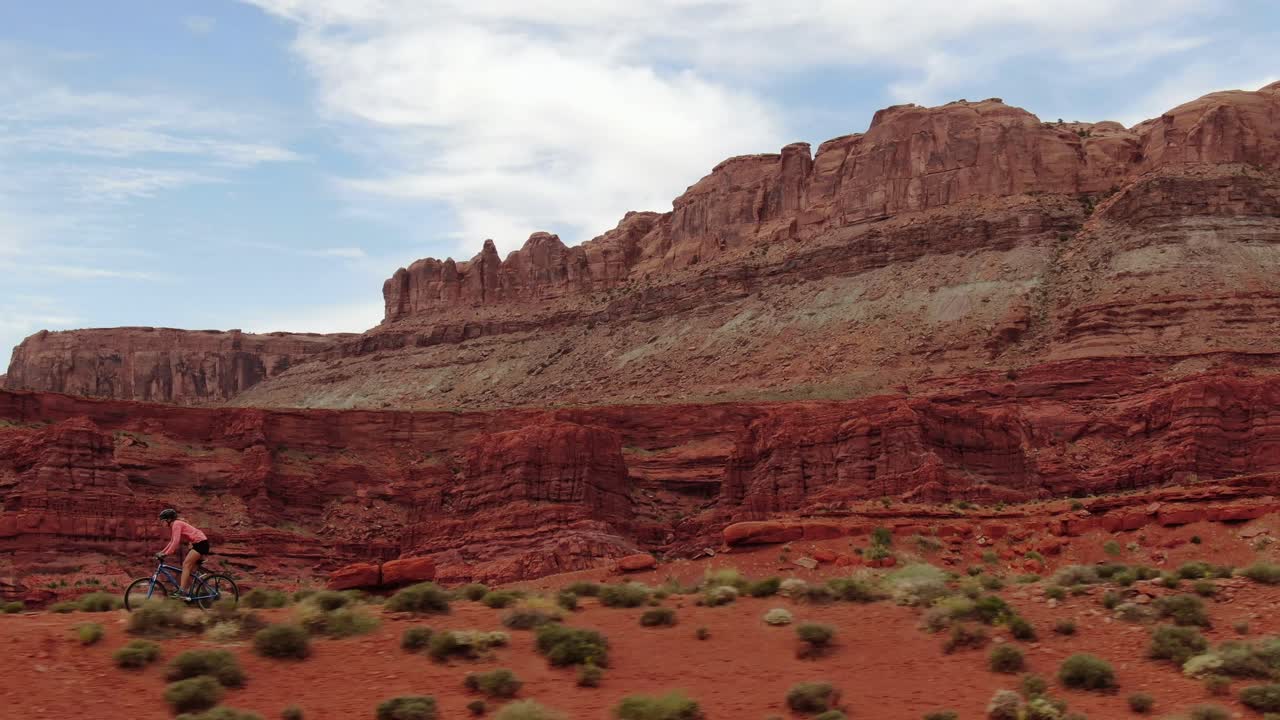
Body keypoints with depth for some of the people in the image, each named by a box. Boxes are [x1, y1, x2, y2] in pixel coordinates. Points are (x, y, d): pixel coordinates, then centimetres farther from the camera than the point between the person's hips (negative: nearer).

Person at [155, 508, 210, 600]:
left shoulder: (176, 524, -12)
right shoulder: (175, 525, 18)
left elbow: (176, 542, -22)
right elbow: (172, 542, 21)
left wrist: (165, 554, -24)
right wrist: (162, 552, 15)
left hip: (200, 543, -10)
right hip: (200, 543, 10)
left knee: (186, 564, -15)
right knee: (190, 568, 11)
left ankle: (182, 591, -22)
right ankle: (188, 592, 14)